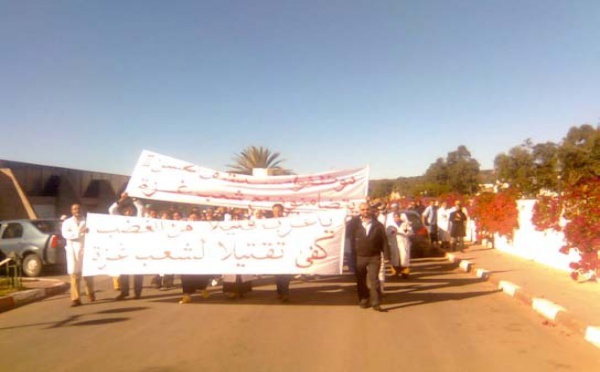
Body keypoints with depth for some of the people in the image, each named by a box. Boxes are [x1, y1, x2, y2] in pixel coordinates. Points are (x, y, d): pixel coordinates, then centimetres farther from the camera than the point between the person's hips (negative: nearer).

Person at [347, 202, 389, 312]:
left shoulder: (378, 225, 1)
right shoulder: (354, 223, -1)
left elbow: (384, 241, 1)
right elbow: (350, 239, 1)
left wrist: (386, 255, -4)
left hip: (374, 257, -1)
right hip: (359, 257, 1)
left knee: (373, 279, -9)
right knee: (361, 281, 11)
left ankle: (376, 303, -4)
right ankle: (363, 300, 27)